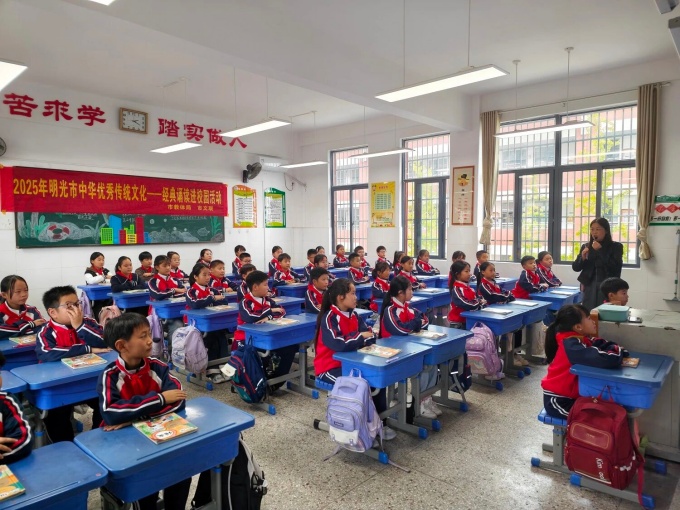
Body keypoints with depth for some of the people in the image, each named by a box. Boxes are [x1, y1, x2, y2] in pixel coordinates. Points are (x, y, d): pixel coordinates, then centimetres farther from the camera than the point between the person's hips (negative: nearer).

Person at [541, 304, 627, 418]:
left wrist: (618, 350, -16)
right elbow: (604, 359, -38)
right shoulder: (572, 345, -27)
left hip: (573, 394, 9)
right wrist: (618, 353, -17)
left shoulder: (581, 339, 3)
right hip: (558, 401, -9)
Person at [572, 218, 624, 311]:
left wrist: (600, 250, -14)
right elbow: (575, 267, 9)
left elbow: (616, 267, -13)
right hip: (590, 287, 2)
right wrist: (582, 258, -11)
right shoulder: (586, 246, 8)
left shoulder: (615, 246, 0)